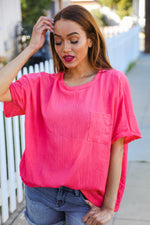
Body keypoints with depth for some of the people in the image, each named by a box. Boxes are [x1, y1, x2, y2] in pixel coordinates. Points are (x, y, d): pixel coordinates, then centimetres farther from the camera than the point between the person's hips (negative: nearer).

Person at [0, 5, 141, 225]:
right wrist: (32, 47, -9)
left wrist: (109, 207, -7)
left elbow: (117, 146, -8)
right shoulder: (42, 83, 0)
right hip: (41, 194, 3)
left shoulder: (113, 81, -7)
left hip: (86, 199, -2)